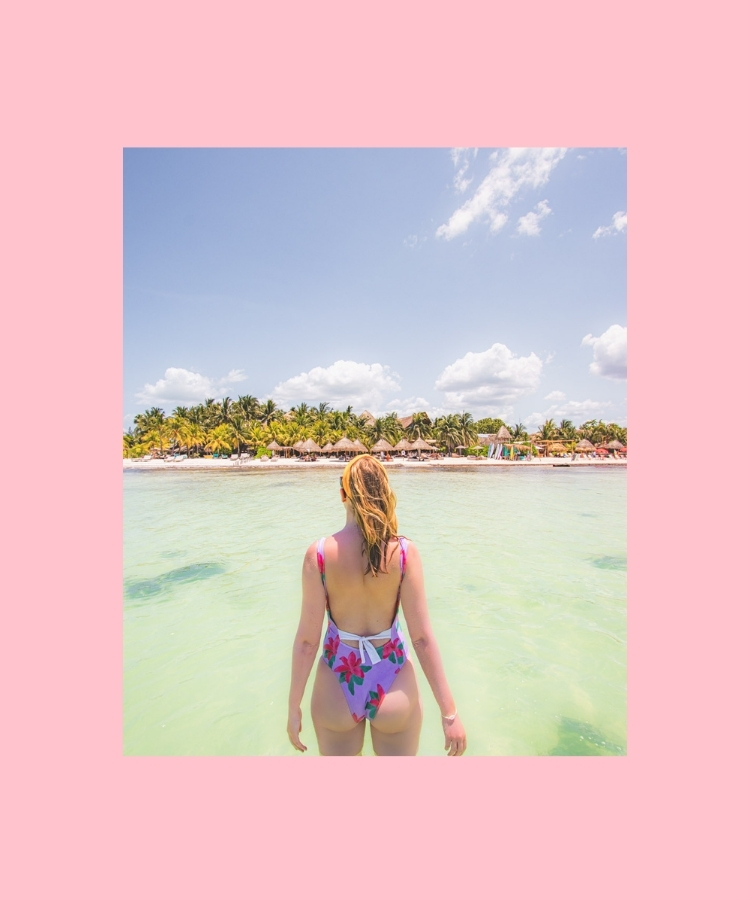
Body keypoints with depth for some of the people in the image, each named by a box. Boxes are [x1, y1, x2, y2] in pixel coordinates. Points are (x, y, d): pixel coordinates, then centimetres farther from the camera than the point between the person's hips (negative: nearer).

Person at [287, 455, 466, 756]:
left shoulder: (319, 553, -17)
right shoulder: (404, 551, -17)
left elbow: (307, 639, -12)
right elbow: (422, 637, -14)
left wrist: (294, 707, 2)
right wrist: (449, 711, -3)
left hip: (338, 686, 1)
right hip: (393, 685, 0)